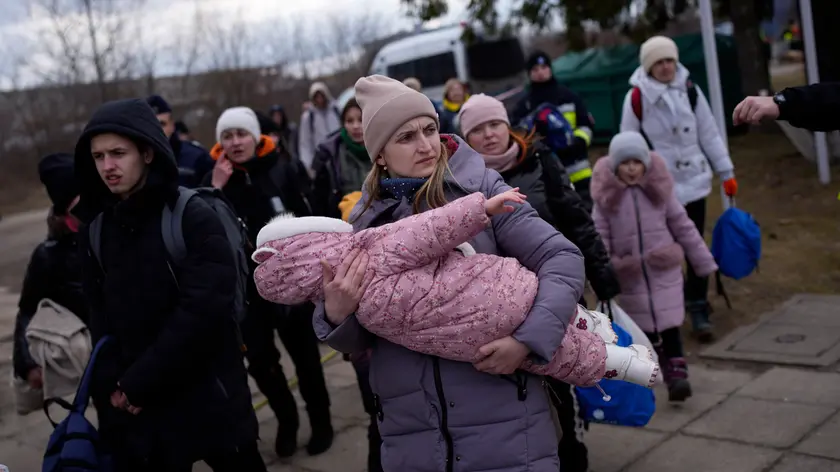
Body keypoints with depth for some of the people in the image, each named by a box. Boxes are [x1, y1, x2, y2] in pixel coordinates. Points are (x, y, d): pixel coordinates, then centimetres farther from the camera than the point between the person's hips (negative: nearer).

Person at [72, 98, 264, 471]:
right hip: (135, 411, 4)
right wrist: (112, 387, -6)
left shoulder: (195, 218, -11)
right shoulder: (95, 227, 5)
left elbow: (204, 311, -19)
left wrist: (138, 383, -15)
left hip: (208, 400, -4)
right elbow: (100, 318, 8)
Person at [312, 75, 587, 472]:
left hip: (504, 421, -2)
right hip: (410, 434, 3)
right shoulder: (367, 219, 4)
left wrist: (528, 338, -19)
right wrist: (336, 316, -14)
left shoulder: (480, 189, -4)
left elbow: (563, 259, -5)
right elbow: (360, 341, 8)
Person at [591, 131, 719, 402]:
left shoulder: (659, 189, -5)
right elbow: (599, 239, -4)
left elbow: (683, 227, 1)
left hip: (664, 271, 0)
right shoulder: (606, 197, -7)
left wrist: (704, 262, 4)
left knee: (669, 325, -3)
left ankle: (677, 374, 0)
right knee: (643, 328, 10)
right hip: (630, 277, 0)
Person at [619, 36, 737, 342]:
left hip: (693, 182, 3)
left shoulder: (690, 91, 3)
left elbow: (709, 134, 8)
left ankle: (698, 309, 18)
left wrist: (726, 172, 9)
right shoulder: (637, 98, -7)